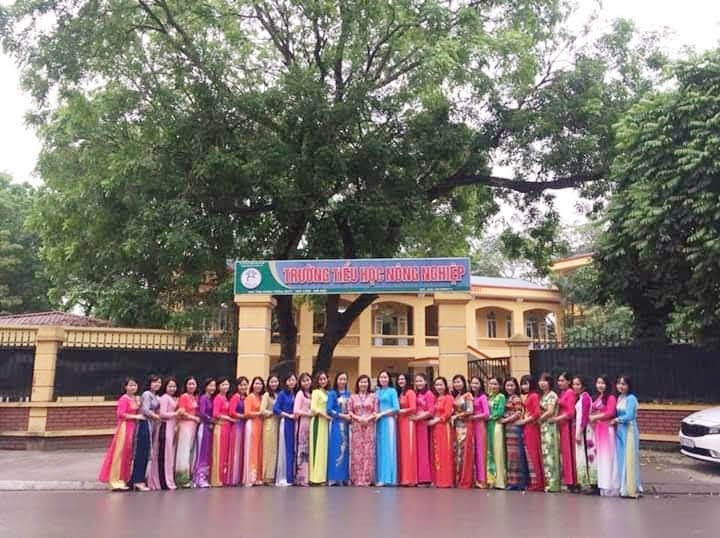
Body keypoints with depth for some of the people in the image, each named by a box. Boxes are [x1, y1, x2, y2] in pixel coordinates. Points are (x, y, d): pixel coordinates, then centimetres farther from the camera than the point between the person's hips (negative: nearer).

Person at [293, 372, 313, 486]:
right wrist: (309, 414, -12)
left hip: (310, 423, 6)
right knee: (302, 450, -5)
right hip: (302, 423, -6)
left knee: (309, 451, 6)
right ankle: (301, 478, -2)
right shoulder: (300, 393, -2)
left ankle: (307, 477, 9)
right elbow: (296, 411, -11)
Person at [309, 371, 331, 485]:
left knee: (324, 449, 7)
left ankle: (321, 476, 11)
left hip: (325, 422, 7)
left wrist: (328, 417, 0)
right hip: (318, 422, -7)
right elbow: (313, 408, -15)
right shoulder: (316, 392, -5)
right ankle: (316, 477, -5)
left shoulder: (327, 393, 16)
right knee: (318, 449, -7)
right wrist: (325, 415, -13)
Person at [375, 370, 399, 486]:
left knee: (388, 448, -6)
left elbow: (396, 408, -6)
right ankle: (379, 477, 4)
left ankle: (387, 478, -5)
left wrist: (381, 414, -10)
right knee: (379, 449, 2)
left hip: (388, 421, -5)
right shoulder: (377, 392, 17)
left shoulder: (392, 391, 2)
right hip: (378, 422, 5)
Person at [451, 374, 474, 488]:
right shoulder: (454, 396, 15)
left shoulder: (468, 395, -3)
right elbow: (452, 410, 12)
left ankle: (465, 481, -1)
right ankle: (457, 480, 8)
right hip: (456, 426, 6)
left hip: (465, 426, -6)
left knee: (464, 452, -6)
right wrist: (452, 418, -7)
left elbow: (470, 411, -11)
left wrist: (457, 416, -8)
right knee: (456, 452, 3)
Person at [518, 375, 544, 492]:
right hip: (525, 428, 8)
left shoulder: (534, 396, -8)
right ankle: (531, 482, 14)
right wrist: (521, 420, -1)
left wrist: (524, 421, -10)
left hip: (532, 427, -8)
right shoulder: (524, 396, 15)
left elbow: (537, 413, -15)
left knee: (533, 454, -3)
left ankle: (537, 483, 3)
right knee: (527, 454, 8)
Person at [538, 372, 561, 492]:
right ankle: (547, 482, 10)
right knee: (545, 454, 7)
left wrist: (539, 419, -4)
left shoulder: (552, 395, -8)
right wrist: (540, 419, -2)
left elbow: (550, 412, -15)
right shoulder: (543, 395, 17)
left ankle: (553, 484, -3)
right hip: (543, 427, 8)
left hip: (550, 426, -8)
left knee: (550, 454, -7)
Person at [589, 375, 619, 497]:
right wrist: (592, 418, 2)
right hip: (596, 429, 7)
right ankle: (601, 484, 13)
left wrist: (594, 417, -11)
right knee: (599, 456, 8)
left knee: (607, 456, -3)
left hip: (607, 429, -7)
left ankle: (610, 486, 3)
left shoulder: (611, 397, -8)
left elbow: (610, 413, -16)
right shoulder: (596, 398, 15)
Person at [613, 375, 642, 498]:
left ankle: (632, 489, 3)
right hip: (619, 432, 7)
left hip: (628, 432, -7)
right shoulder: (619, 398, 12)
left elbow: (629, 416, -17)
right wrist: (616, 421, -4)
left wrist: (616, 420, -5)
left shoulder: (631, 398, -10)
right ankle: (623, 488, 15)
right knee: (621, 460, 9)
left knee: (629, 460, -4)